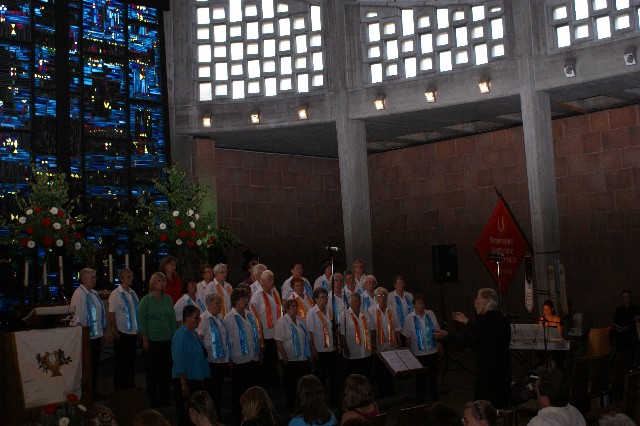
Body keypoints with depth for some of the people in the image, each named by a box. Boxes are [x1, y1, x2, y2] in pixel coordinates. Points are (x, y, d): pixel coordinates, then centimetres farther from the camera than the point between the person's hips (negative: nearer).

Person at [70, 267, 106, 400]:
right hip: (86, 337, -9)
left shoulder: (94, 293, 12)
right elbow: (77, 317, -19)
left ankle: (93, 390, 28)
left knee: (95, 365, 16)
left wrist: (101, 333, 20)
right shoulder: (79, 294, -16)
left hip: (96, 335, 9)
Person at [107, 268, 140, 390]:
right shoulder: (116, 294, -9)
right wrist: (115, 330, -17)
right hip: (122, 333, -6)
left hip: (133, 332, 6)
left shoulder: (133, 293, 9)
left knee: (131, 360, 13)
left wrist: (139, 329, 13)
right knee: (121, 362, 3)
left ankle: (131, 385, 24)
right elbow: (111, 313, -12)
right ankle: (120, 388, 12)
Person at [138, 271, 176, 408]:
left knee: (166, 371, 5)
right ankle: (153, 400, 14)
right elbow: (141, 320, -6)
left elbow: (173, 318, 12)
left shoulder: (168, 299, 8)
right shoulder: (146, 300, -4)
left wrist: (174, 335, 8)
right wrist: (145, 339, -9)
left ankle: (164, 399, 17)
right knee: (151, 371, 3)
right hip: (151, 340, -4)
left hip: (167, 340, 4)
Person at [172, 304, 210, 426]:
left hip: (196, 379, 9)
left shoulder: (193, 333, 10)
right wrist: (184, 385, -21)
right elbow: (179, 362, -20)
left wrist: (202, 379, 20)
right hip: (186, 380, -9)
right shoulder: (181, 335, -17)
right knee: (185, 413, 0)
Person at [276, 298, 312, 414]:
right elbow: (278, 341, -14)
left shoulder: (301, 320, 12)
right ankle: (291, 408, 13)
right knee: (290, 384, 2)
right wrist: (284, 356, -18)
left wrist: (309, 354, 14)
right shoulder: (282, 321, -8)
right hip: (289, 359, -6)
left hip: (303, 359, 6)